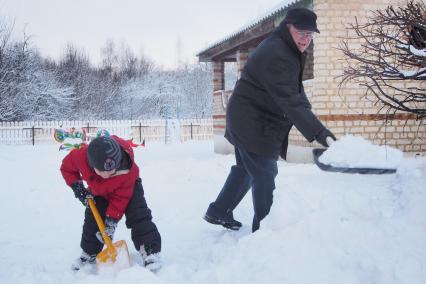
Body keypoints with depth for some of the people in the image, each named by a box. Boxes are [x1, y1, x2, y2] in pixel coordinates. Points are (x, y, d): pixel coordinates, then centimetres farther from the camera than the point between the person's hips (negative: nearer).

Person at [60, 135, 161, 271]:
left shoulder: (128, 170, -43)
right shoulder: (81, 156, -38)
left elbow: (120, 198, -32)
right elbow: (67, 167, -14)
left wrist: (112, 219, -32)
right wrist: (76, 185, -23)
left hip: (128, 189, -3)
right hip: (98, 191, 3)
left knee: (139, 216, -19)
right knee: (92, 218, 2)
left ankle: (150, 251, -15)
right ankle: (89, 253, 22)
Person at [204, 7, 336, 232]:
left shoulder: (287, 51, 10)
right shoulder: (276, 56, -25)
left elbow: (295, 94, 13)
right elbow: (290, 101, -33)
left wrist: (314, 127, 3)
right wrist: (317, 131, -38)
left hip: (246, 121, 11)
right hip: (253, 126, -11)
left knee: (246, 169, 24)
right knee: (265, 178, -5)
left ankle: (218, 212, 36)